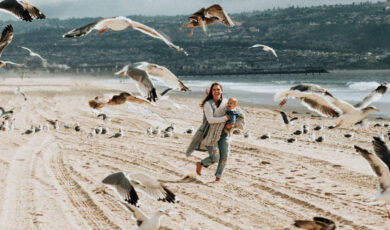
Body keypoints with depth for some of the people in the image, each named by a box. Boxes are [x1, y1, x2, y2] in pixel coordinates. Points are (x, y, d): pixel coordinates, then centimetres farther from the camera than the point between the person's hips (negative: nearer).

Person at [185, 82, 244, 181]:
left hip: (223, 134, 4)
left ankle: (218, 177, 14)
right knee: (215, 158, -4)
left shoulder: (225, 102, 2)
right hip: (211, 135, -4)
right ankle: (200, 164, 27)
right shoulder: (208, 104, -12)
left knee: (224, 156, -4)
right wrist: (225, 118, -19)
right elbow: (210, 119, -23)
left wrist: (232, 124, -9)